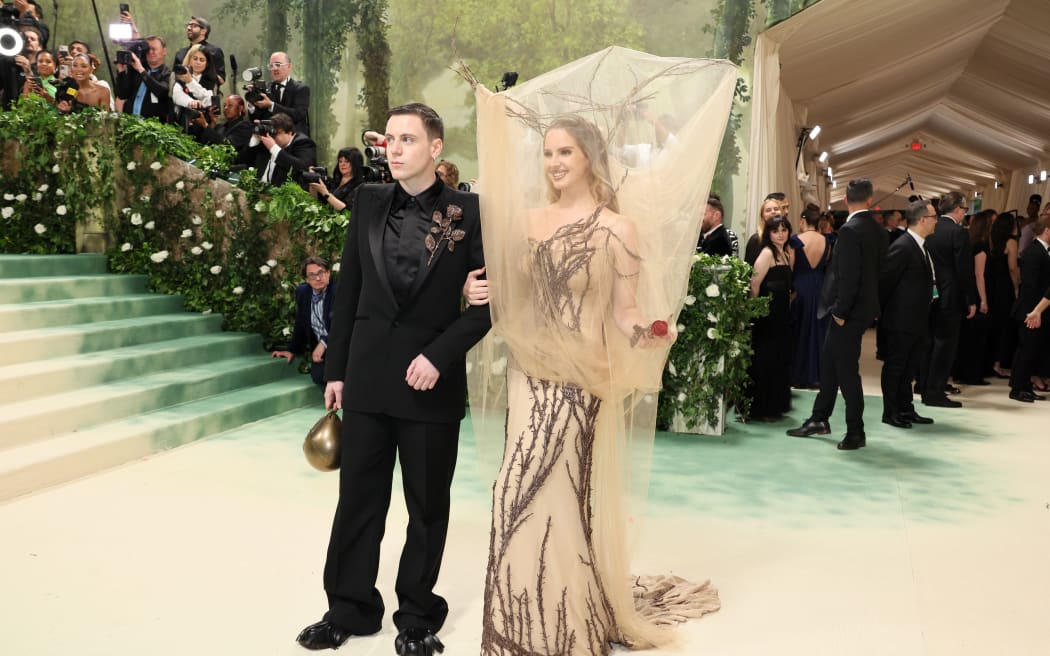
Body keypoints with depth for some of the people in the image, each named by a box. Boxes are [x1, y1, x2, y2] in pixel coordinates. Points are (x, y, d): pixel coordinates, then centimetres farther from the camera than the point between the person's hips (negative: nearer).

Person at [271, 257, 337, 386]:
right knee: (318, 375, -26)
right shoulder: (302, 292, 8)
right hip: (320, 348, 5)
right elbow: (300, 325, 20)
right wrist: (292, 350, 21)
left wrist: (324, 343, -29)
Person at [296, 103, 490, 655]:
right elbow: (348, 291, 7)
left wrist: (438, 355, -16)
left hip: (432, 380, -2)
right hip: (368, 375, 3)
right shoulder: (368, 202, 5)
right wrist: (335, 369, 7)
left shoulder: (468, 212, -5)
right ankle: (349, 608, 28)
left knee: (427, 504, 11)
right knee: (358, 496, 11)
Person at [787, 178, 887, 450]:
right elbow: (877, 269, 13)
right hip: (866, 306, 9)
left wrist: (841, 312, -14)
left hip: (850, 311, -9)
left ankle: (856, 432, 8)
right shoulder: (879, 231, 8)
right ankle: (819, 419, 28)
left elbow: (848, 276, -22)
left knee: (846, 369, 0)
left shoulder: (849, 230, -18)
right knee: (828, 362, 18)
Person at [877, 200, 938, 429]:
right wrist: (881, 311, -10)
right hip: (900, 321, -9)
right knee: (894, 367, 1)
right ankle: (890, 412, 10)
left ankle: (906, 409, 24)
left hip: (917, 321, 9)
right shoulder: (902, 247, -17)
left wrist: (929, 297, 10)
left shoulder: (921, 246, 13)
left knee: (909, 367, 15)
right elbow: (885, 281, -16)